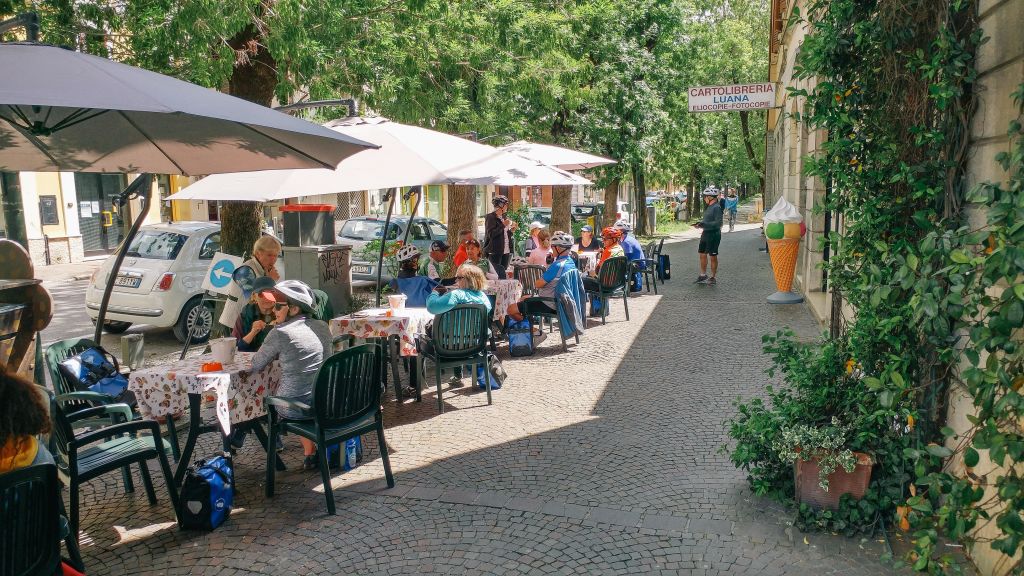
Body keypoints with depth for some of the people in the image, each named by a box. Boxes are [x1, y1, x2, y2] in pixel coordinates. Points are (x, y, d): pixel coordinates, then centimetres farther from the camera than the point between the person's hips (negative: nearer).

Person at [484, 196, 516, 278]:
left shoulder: (505, 217, 16)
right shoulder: (490, 217, -7)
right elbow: (491, 234, -17)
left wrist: (511, 230, 4)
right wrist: (503, 225, -16)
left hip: (506, 252, 7)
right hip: (495, 252, -7)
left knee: (503, 274, 6)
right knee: (501, 275, -10)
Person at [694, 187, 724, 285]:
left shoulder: (717, 207, -17)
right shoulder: (709, 207, 12)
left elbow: (718, 223, -24)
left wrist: (704, 224, -29)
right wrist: (700, 224, 12)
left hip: (713, 235, -10)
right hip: (705, 233, 10)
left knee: (713, 256, 1)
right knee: (702, 254, 14)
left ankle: (713, 278, 12)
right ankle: (703, 275, 26)